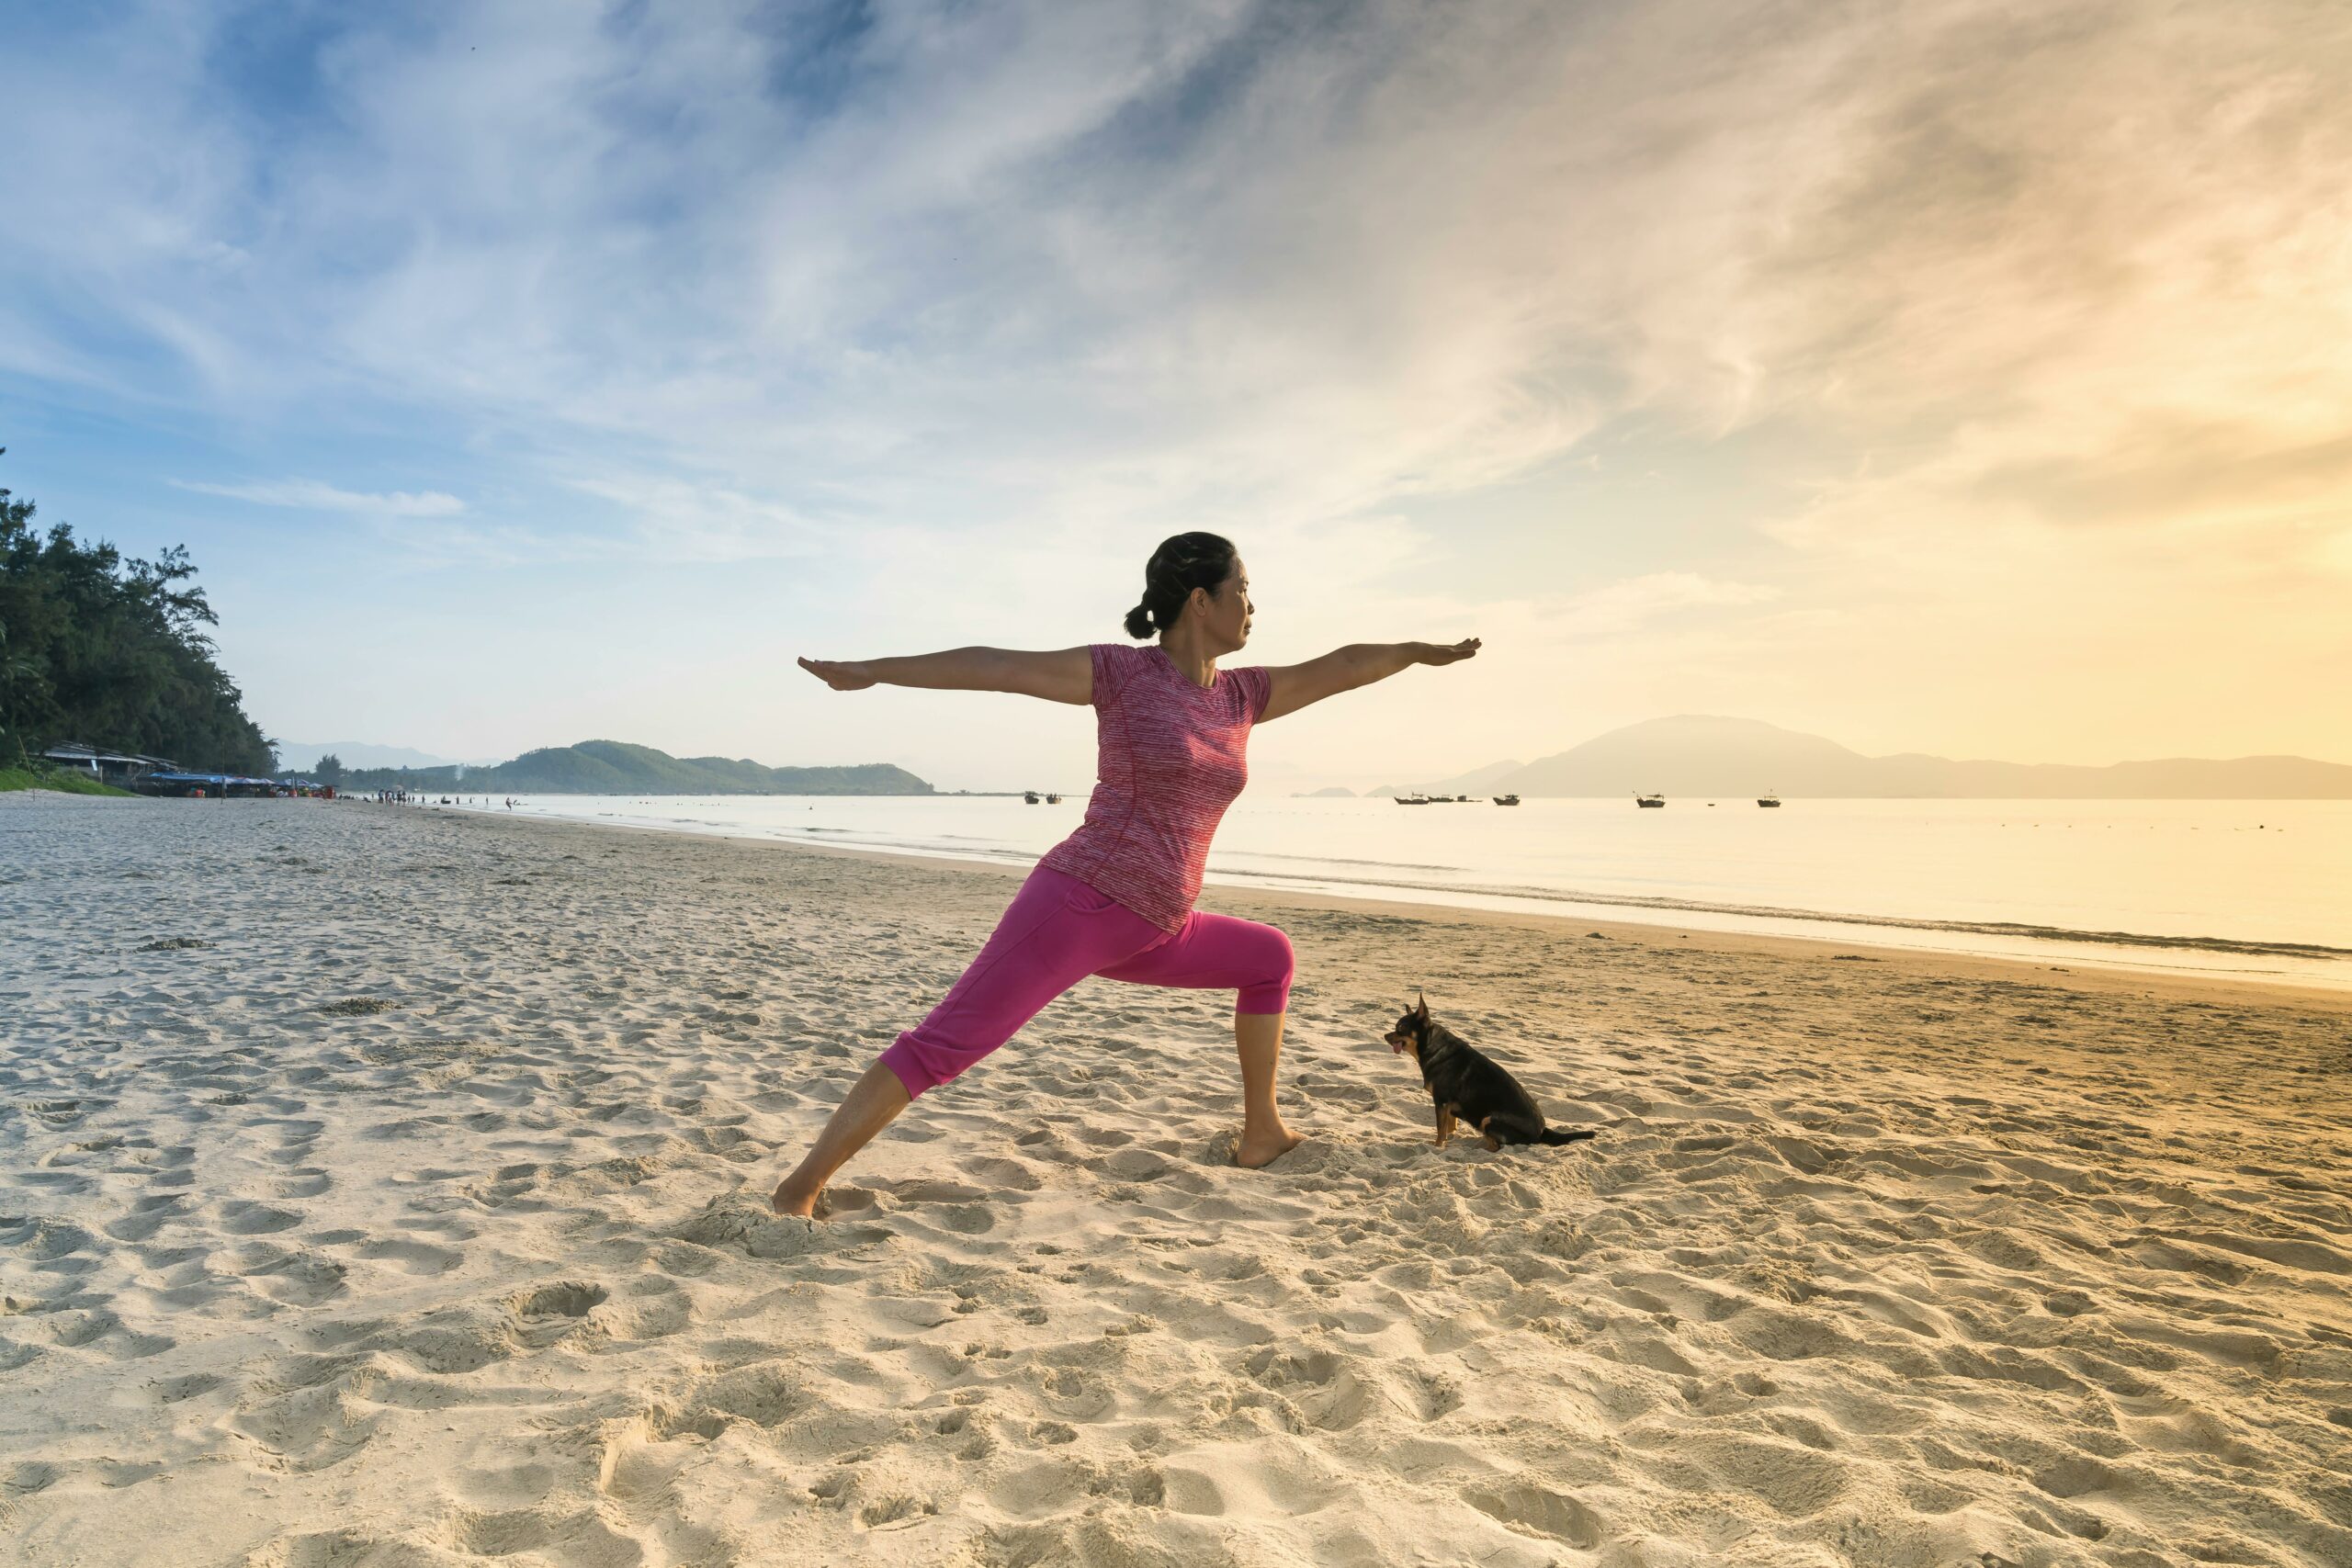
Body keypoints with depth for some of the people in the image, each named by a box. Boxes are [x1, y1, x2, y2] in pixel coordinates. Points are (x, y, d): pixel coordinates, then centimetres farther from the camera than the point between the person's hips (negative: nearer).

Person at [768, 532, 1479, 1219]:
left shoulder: (1242, 695, 13)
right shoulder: (1124, 671, -5)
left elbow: (1341, 667, 22)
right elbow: (994, 667, -5)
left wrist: (1428, 651, 33)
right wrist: (871, 671, -5)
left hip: (1154, 933, 8)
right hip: (1078, 902, -8)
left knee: (1269, 958, 21)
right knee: (939, 1047, -15)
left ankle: (1261, 1134, 29)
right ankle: (796, 1191, -10)